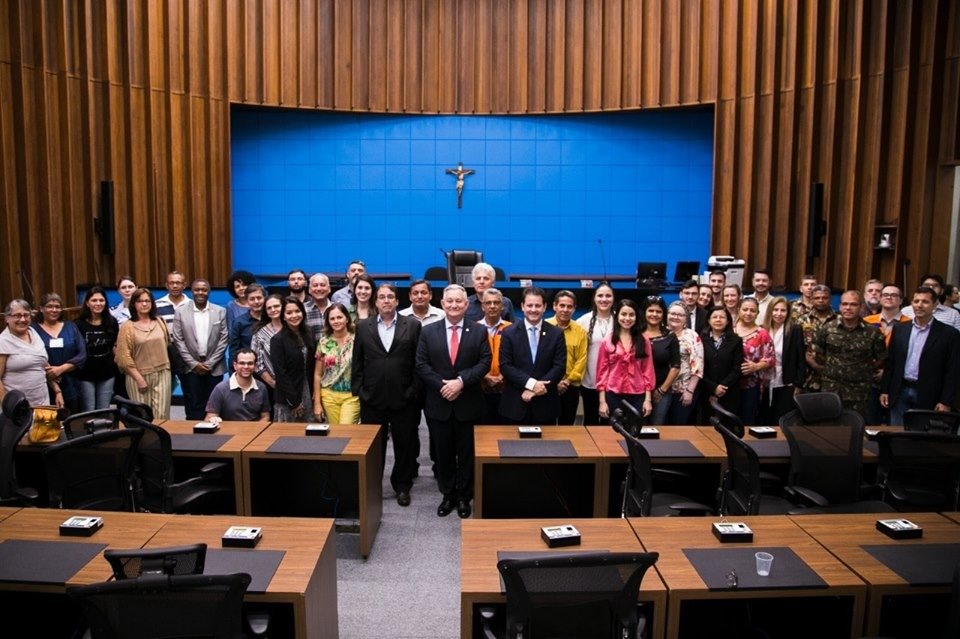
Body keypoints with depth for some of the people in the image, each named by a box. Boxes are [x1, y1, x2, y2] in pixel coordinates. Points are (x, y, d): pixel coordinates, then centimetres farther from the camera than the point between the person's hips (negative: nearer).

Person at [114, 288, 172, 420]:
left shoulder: (160, 322, 9)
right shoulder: (127, 327, -4)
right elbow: (124, 357, -7)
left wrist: (168, 367, 11)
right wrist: (139, 378, -10)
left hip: (162, 374, 3)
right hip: (139, 375, -3)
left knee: (161, 415, 0)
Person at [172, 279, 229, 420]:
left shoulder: (221, 312, 2)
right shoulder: (181, 312, 1)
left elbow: (223, 340, 0)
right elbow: (178, 341, -1)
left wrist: (210, 363, -7)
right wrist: (194, 364, -7)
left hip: (214, 368, 1)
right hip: (191, 368, 0)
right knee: (193, 408, 1)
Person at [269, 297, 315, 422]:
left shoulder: (308, 337, 9)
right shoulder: (278, 340, -9)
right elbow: (280, 374, -12)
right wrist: (294, 401, -13)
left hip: (307, 396, 5)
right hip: (287, 400, -5)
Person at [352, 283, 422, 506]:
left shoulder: (412, 325, 0)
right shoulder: (363, 326, 4)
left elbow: (419, 362, 0)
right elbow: (357, 363, 6)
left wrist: (414, 391, -5)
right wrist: (358, 390, 0)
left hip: (403, 398, -1)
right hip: (372, 398, 1)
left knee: (405, 445, 10)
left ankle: (402, 486, 28)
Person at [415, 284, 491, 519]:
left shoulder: (479, 331, 1)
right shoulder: (428, 331, 2)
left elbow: (485, 362, -6)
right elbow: (421, 365, -2)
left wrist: (461, 381, -18)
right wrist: (442, 386, -14)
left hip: (468, 404, -1)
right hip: (438, 404, 1)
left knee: (466, 452, 9)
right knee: (443, 452, 11)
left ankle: (464, 497, 24)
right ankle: (448, 495, 26)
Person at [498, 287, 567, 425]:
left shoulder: (556, 333, 2)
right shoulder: (509, 333, 0)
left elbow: (560, 367, -3)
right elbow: (505, 366, -6)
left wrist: (536, 389, -13)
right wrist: (531, 384, -17)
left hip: (546, 404, 1)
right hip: (515, 404, -1)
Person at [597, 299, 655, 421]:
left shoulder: (644, 341, 6)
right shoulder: (607, 341, 2)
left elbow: (648, 370, 5)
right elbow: (602, 371, 2)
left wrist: (648, 399, -1)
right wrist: (602, 401, -3)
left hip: (638, 396, 1)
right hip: (614, 396, -1)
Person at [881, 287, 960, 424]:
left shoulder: (948, 334, -3)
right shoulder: (899, 329, 7)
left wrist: (946, 401, -10)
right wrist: (884, 390, 5)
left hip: (928, 397, -3)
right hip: (900, 393, 3)